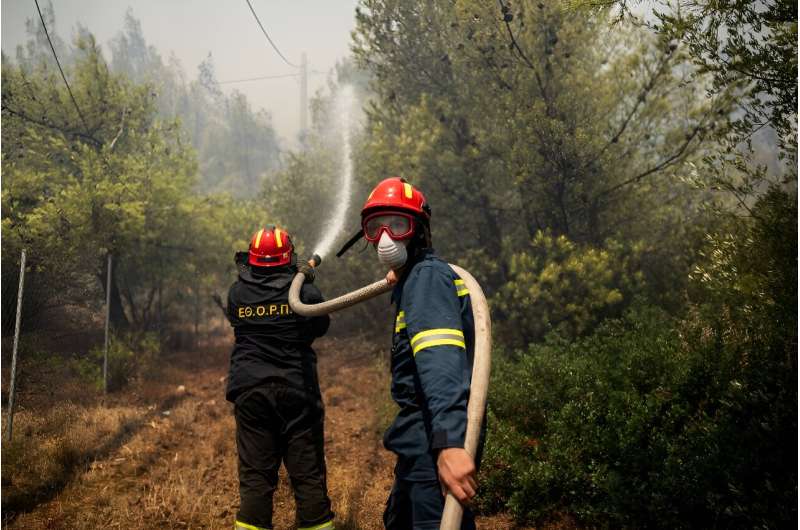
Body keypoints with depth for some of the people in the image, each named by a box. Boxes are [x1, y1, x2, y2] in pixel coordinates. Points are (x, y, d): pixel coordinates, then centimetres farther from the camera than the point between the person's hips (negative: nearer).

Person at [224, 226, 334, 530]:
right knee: (308, 476, 5)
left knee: (255, 476, 6)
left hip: (250, 391, 2)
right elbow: (320, 326, 9)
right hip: (297, 391, -2)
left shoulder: (237, 294, 0)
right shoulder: (303, 291, -6)